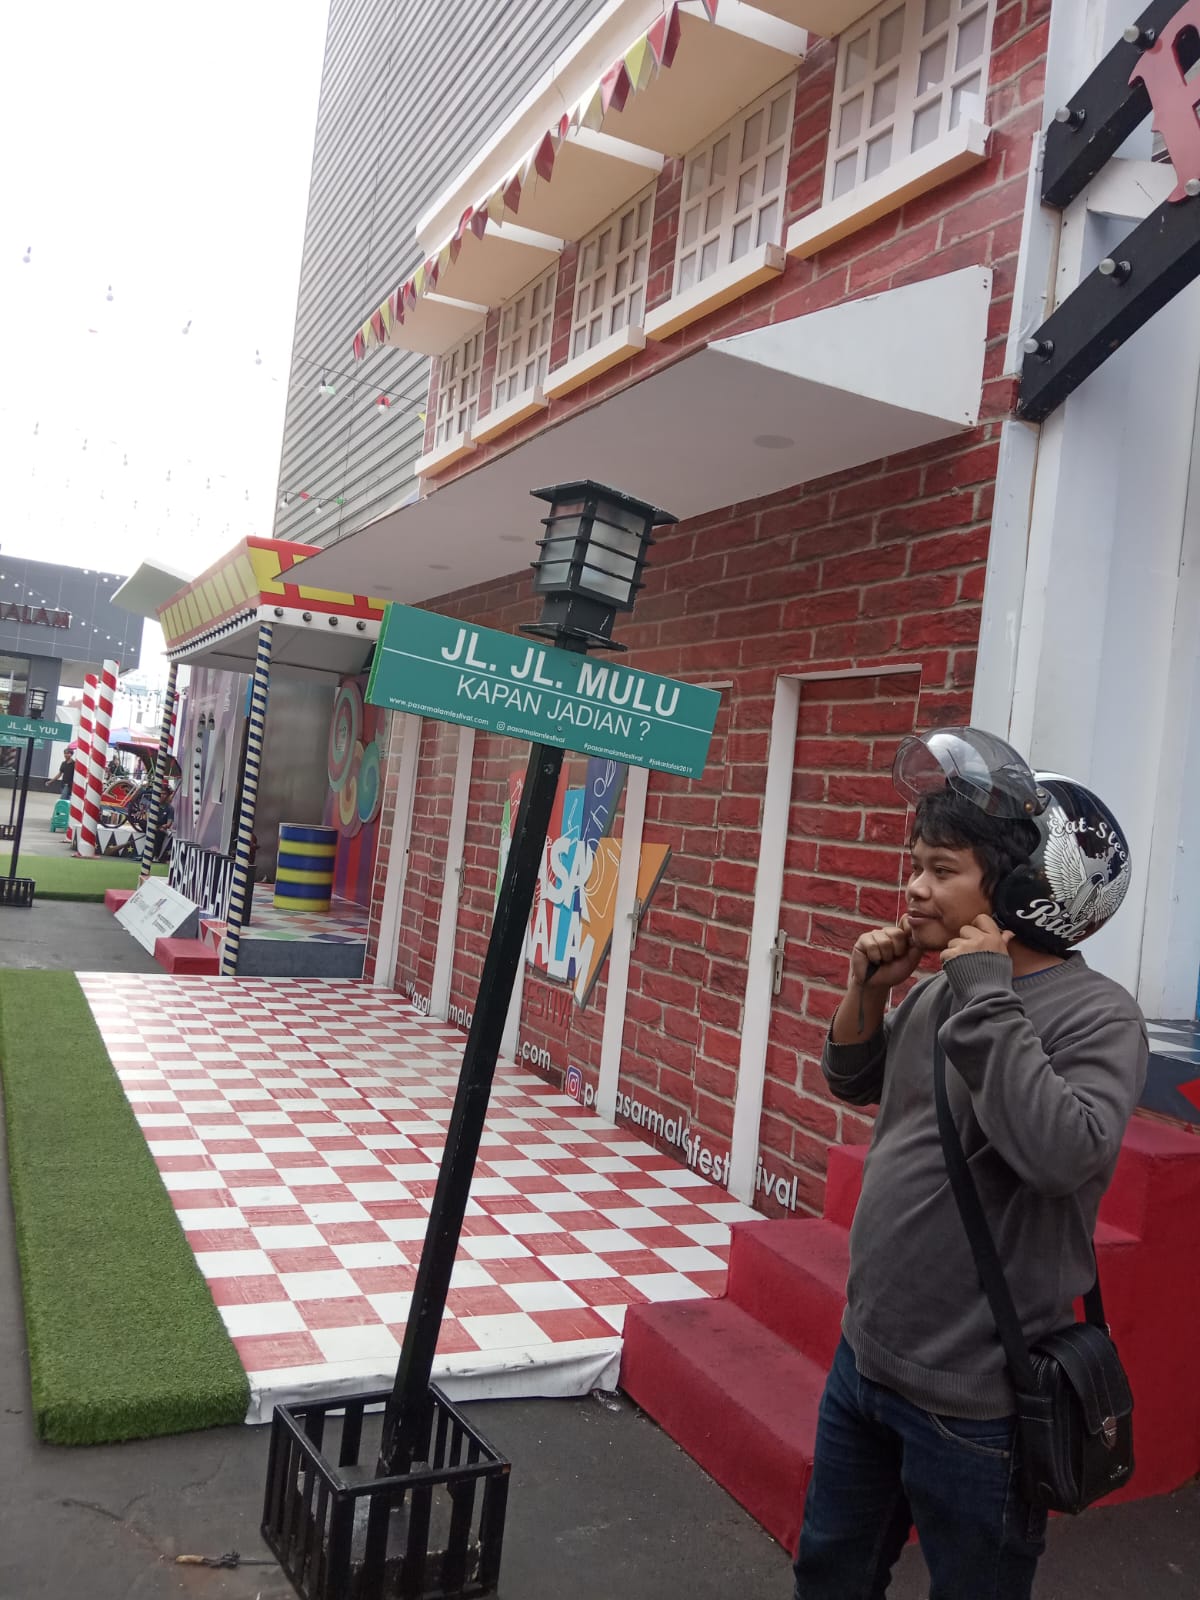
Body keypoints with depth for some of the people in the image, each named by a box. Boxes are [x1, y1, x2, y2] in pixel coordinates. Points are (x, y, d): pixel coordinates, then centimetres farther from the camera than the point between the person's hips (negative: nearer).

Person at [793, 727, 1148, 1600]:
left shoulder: (1096, 1015, -19)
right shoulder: (937, 993, 0)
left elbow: (1062, 1152, -36)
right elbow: (856, 1084, 16)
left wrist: (987, 998, -28)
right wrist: (868, 991, -2)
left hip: (973, 1398, -7)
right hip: (865, 1357, 7)